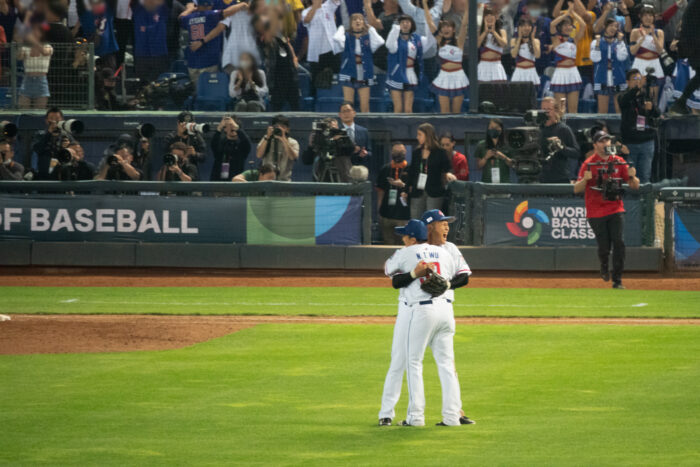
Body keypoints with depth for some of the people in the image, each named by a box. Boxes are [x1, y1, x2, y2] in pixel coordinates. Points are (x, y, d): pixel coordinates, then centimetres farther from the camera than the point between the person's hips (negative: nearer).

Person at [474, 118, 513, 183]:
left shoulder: (506, 145, 5)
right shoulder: (481, 145, 9)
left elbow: (512, 164, 5)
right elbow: (479, 165, 9)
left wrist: (504, 157, -11)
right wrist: (486, 157, -7)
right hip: (487, 181, 1)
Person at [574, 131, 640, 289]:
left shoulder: (618, 162, 5)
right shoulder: (589, 164, -3)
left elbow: (635, 186, 6)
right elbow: (576, 189, -6)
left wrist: (632, 176, -17)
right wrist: (585, 179, -26)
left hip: (616, 209, 2)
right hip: (596, 212, -2)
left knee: (619, 243, -10)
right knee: (604, 247, -2)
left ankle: (617, 281, -3)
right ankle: (604, 266, 33)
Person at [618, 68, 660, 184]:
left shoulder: (647, 96, 9)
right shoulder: (624, 97, 2)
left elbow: (657, 114, -3)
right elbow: (625, 99, -23)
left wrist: (652, 107, -27)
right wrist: (637, 87, -41)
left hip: (647, 142, 2)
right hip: (630, 143, -2)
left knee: (645, 176, 3)